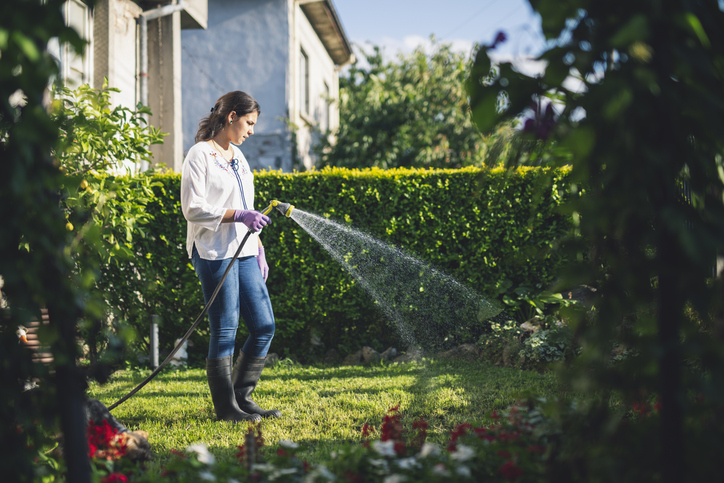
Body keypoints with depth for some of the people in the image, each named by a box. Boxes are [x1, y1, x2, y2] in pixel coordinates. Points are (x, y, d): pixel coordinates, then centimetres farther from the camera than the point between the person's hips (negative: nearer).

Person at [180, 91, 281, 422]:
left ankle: (242, 397, 17)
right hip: (214, 253, -8)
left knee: (265, 326, 6)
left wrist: (258, 249, 17)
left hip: (243, 252, 8)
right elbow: (193, 209, -15)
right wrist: (238, 215, -20)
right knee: (225, 330, -4)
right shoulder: (200, 155, -7)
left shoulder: (238, 157, 18)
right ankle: (226, 407, 6)